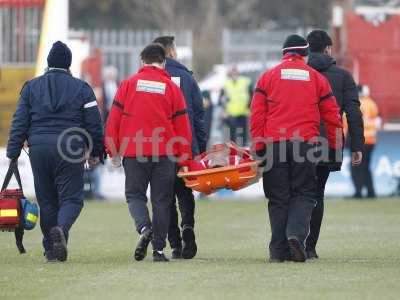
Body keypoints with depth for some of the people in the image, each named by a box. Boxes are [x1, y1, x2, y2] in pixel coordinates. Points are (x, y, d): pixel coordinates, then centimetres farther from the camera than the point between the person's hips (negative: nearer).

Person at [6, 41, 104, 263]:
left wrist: (13, 152, 7)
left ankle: (51, 250, 8)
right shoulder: (81, 88, 4)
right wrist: (96, 152, 12)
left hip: (39, 149, 2)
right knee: (71, 197, 1)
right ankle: (61, 228, -29)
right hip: (70, 150, -2)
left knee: (46, 200, 10)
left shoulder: (31, 87, 9)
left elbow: (19, 122, 6)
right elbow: (94, 124, 4)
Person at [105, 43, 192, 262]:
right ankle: (158, 248, 5)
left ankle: (144, 227, -16)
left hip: (134, 153, 0)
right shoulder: (172, 88, 3)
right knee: (161, 200, 7)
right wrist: (185, 158, 11)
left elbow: (114, 119, 2)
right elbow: (183, 125, 4)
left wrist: (113, 151, 10)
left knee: (135, 195, 11)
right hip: (165, 154, 0)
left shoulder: (129, 84, 2)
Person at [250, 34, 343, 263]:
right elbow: (332, 116, 9)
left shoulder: (268, 77, 7)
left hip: (274, 144, 0)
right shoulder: (317, 78, 9)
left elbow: (257, 115, 2)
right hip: (305, 146, 0)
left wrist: (259, 147, 4)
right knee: (304, 194, 8)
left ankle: (279, 250, 3)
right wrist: (336, 147, 17)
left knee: (278, 198, 6)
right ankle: (296, 233, -17)